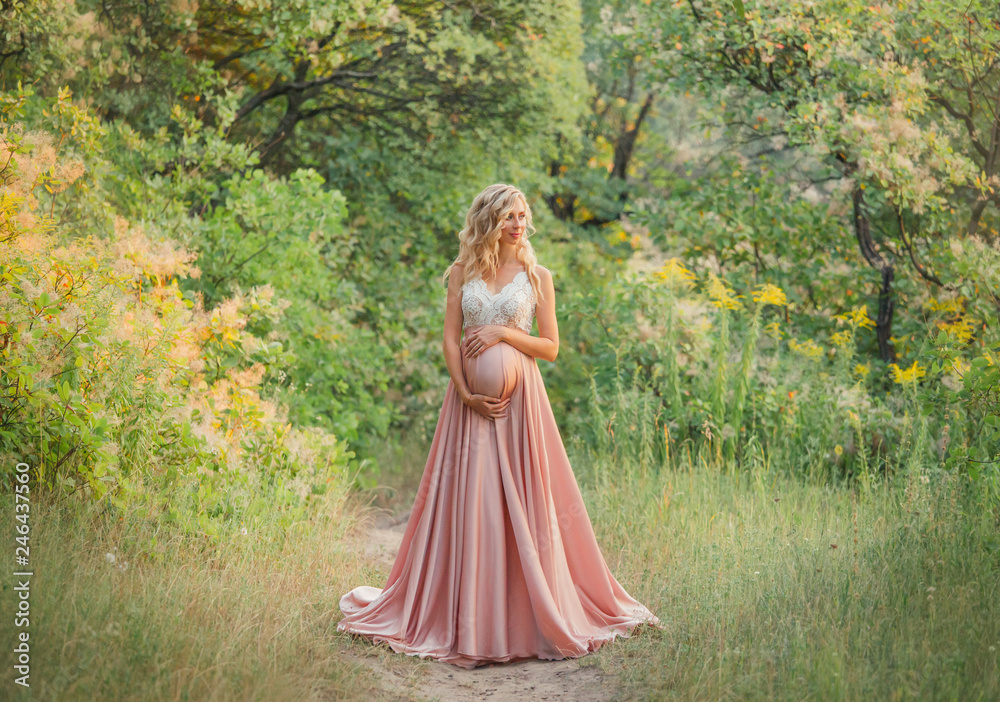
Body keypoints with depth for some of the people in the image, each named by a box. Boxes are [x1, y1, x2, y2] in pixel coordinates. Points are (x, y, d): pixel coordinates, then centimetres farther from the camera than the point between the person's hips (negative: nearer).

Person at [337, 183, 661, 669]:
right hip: (470, 398, 1)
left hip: (519, 396, -1)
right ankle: (468, 620, 6)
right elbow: (450, 337, 3)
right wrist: (466, 393, -10)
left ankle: (528, 615, 7)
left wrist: (503, 333, -10)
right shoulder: (462, 272, 9)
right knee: (467, 500, -1)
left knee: (520, 502, -2)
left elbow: (551, 347, 4)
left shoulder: (537, 277, 6)